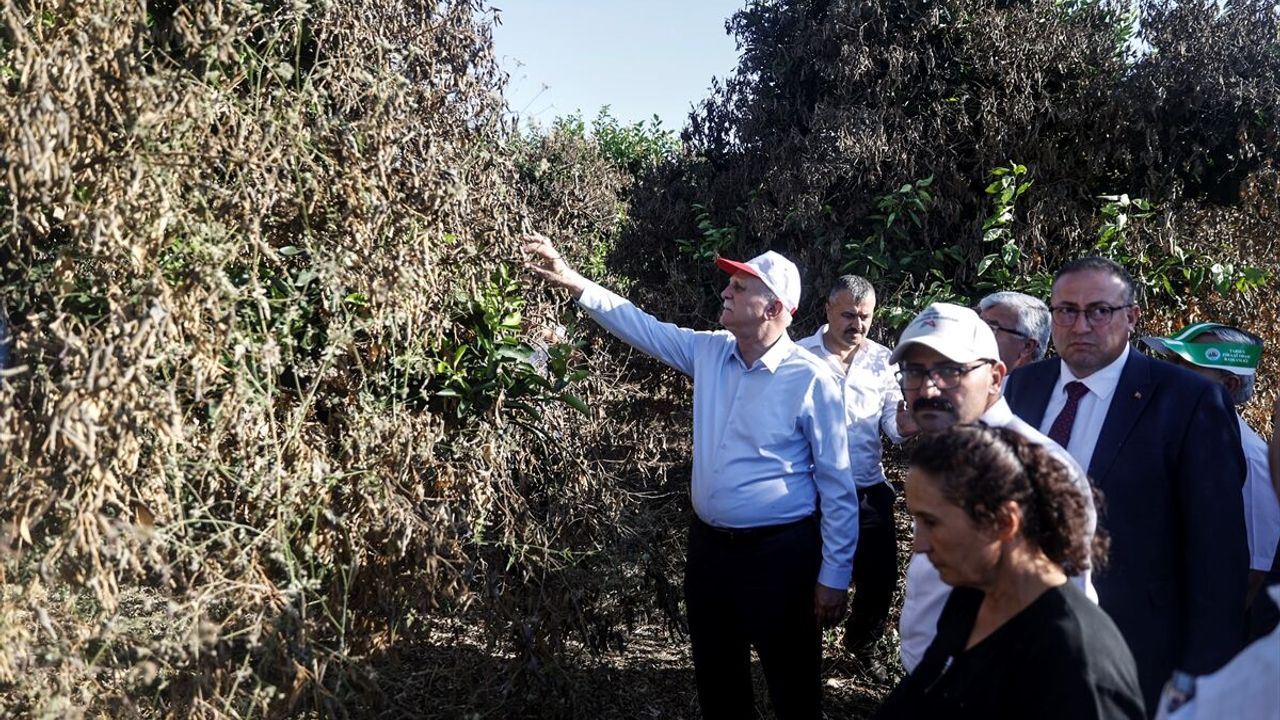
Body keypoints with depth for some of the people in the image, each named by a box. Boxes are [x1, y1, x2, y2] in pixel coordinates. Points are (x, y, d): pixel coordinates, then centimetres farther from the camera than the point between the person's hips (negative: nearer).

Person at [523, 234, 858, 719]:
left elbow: (838, 487, -13)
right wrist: (574, 283, -2)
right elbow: (642, 327, 7)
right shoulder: (708, 352, 0)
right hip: (707, 545, 6)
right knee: (714, 678, 22)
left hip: (779, 553, -6)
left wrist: (834, 576, -11)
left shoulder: (812, 381, -17)